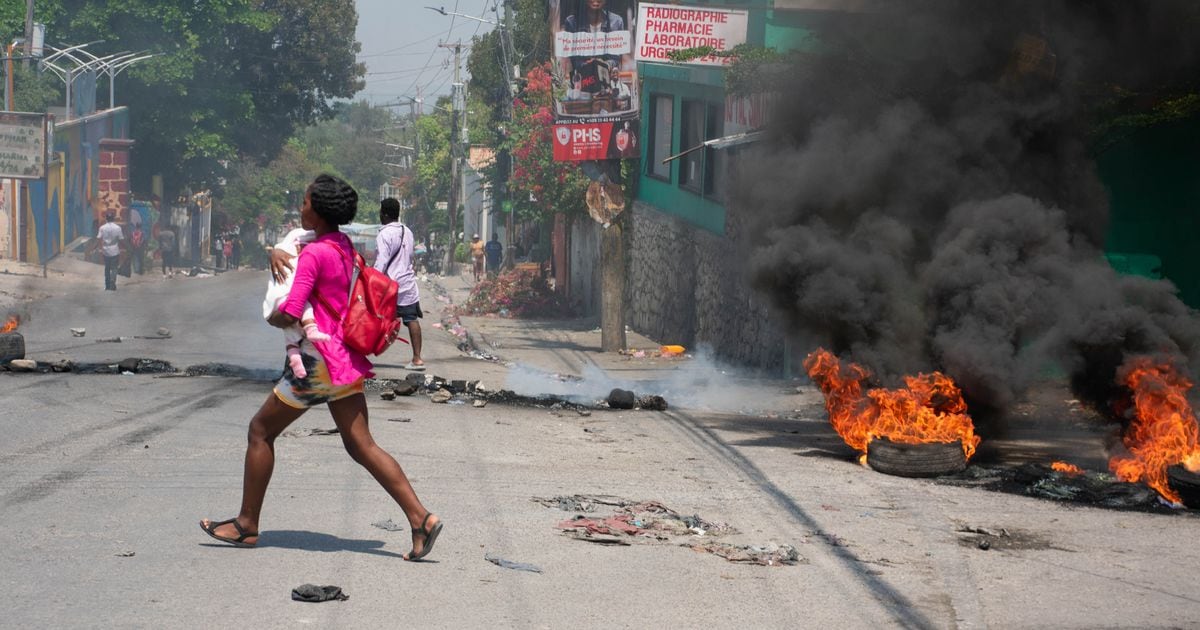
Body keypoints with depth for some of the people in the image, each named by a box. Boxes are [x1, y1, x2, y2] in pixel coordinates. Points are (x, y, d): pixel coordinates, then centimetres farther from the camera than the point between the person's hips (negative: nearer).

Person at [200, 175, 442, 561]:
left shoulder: (314, 253, -15)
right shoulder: (344, 247, 12)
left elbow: (289, 315, -20)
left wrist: (272, 318, 2)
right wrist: (277, 254, 6)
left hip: (319, 358, -8)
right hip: (346, 359, 8)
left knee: (261, 430, 8)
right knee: (361, 445, 4)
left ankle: (247, 525, 15)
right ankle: (421, 518, -8)